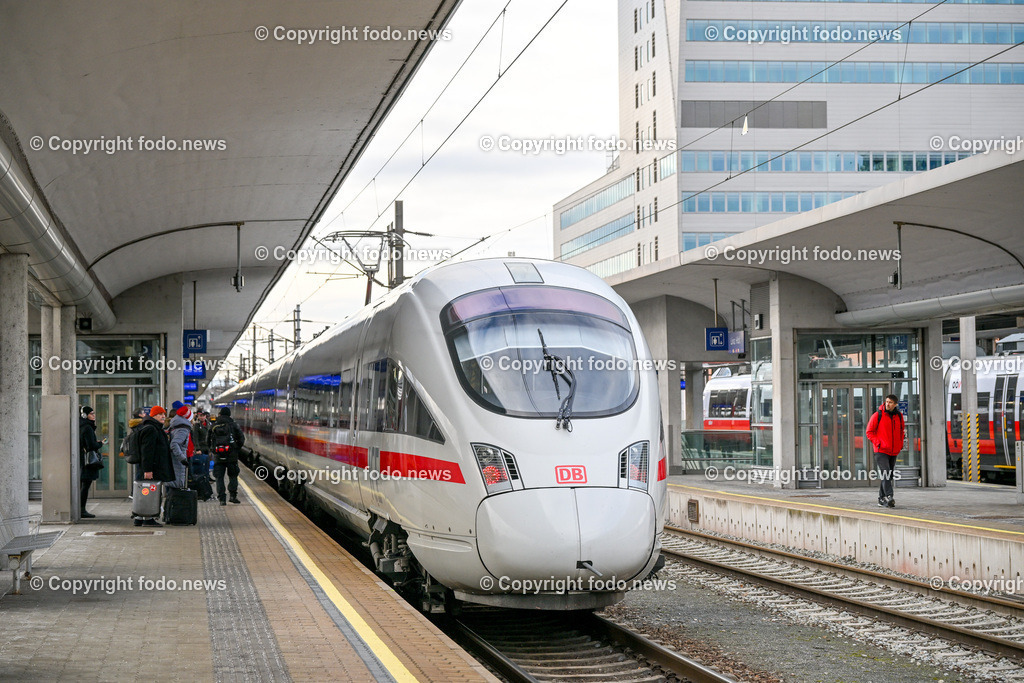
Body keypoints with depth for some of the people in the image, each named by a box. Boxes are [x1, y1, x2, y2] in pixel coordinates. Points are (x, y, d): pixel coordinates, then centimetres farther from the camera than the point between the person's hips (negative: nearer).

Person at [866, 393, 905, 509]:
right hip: (881, 451, -5)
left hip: (894, 452, 6)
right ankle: (889, 497, -29)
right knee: (885, 474, -19)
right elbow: (869, 432, -1)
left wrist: (900, 444, 11)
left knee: (889, 476, 9)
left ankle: (882, 499, 18)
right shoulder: (878, 415, -6)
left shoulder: (899, 416, 9)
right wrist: (878, 443, -12)